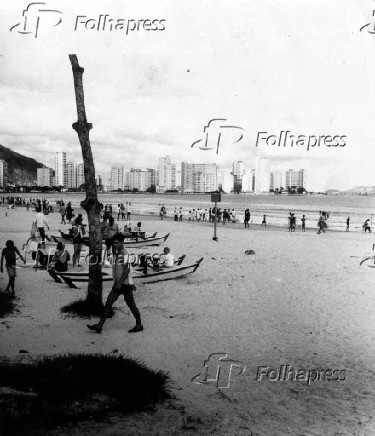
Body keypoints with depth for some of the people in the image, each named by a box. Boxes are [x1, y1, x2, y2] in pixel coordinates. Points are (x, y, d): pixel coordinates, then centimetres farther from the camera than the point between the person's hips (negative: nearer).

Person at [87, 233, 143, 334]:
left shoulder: (124, 254, -14)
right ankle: (99, 326, -4)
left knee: (131, 305, 2)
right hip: (118, 284, 8)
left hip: (125, 284, -8)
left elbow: (127, 270, -20)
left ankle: (139, 325, 17)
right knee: (109, 302, -1)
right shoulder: (117, 254, 15)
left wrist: (120, 283, -22)